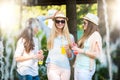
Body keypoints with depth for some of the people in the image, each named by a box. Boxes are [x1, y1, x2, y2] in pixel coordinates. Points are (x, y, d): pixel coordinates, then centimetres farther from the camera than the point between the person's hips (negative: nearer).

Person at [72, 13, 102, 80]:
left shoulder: (95, 35, -9)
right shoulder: (86, 35, 15)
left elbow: (97, 54, -15)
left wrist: (82, 51, -19)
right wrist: (76, 48, 6)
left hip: (86, 68, -8)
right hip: (78, 66, 8)